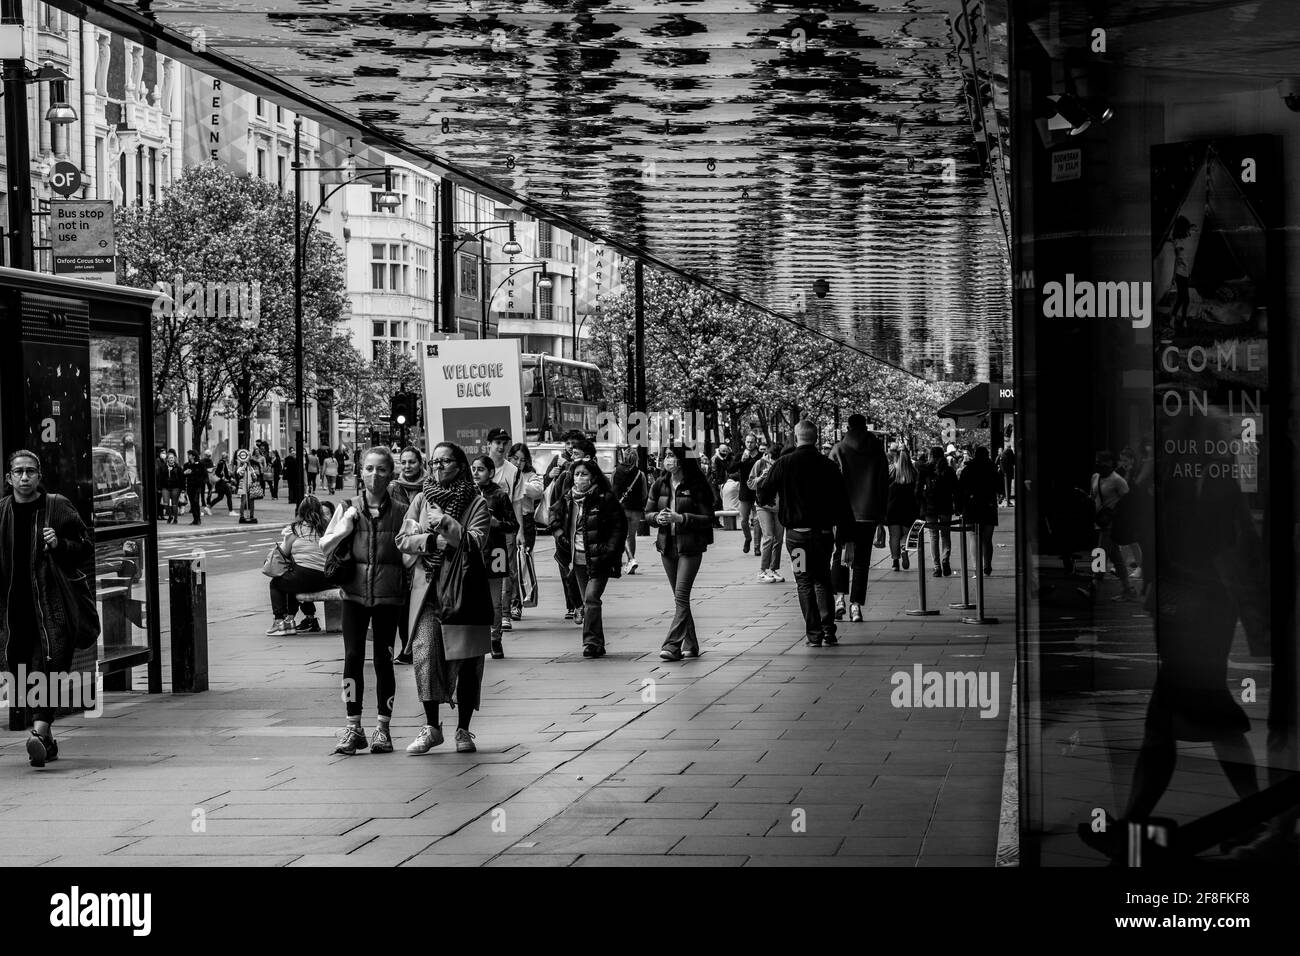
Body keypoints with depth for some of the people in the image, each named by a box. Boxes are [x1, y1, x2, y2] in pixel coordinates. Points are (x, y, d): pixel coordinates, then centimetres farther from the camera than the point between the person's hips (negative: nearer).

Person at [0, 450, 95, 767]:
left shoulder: (58, 508, 2)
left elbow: (86, 548, 4)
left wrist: (60, 545, -13)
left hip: (50, 602, -3)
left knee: (50, 661, -19)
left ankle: (40, 730, -28)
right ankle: (47, 741, 17)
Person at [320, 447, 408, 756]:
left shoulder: (399, 512, 3)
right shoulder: (348, 509, 6)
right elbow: (324, 547, 6)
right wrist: (343, 530, -8)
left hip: (388, 594, -1)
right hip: (355, 591, 1)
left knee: (383, 659, 2)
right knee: (353, 656, -3)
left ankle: (383, 727, 9)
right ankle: (353, 727, 2)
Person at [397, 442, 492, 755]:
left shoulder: (475, 502, 2)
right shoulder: (422, 500, 13)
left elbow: (477, 542, -11)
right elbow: (402, 539, 5)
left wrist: (446, 525, -20)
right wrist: (433, 541, -10)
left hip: (463, 587, -2)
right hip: (427, 587, 2)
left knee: (466, 659, 1)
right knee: (425, 651, -9)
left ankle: (463, 729, 10)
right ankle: (431, 727, -2)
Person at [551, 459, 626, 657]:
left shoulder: (605, 499, -8)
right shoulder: (567, 500, 7)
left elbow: (620, 525, -5)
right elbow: (555, 519, 24)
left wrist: (610, 550, -12)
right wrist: (560, 535, 6)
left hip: (599, 559, -6)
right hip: (578, 560, 6)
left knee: (591, 598, -17)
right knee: (587, 602, 9)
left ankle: (592, 641, -16)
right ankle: (597, 644, 17)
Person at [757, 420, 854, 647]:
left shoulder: (783, 464, -5)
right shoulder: (828, 465, -1)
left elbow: (764, 497, 0)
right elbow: (843, 503, -1)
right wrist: (846, 537, 6)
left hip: (797, 532, -2)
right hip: (824, 532, 2)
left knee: (805, 582, 6)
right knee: (823, 580, 16)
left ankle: (813, 634, 1)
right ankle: (828, 630, 7)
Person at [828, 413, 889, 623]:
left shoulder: (838, 451, -2)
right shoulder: (877, 450, 5)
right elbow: (884, 485, 8)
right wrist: (880, 514, 13)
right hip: (869, 514, 1)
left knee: (840, 555, 13)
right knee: (862, 560, 5)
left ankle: (840, 596, -1)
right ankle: (856, 604, 0)